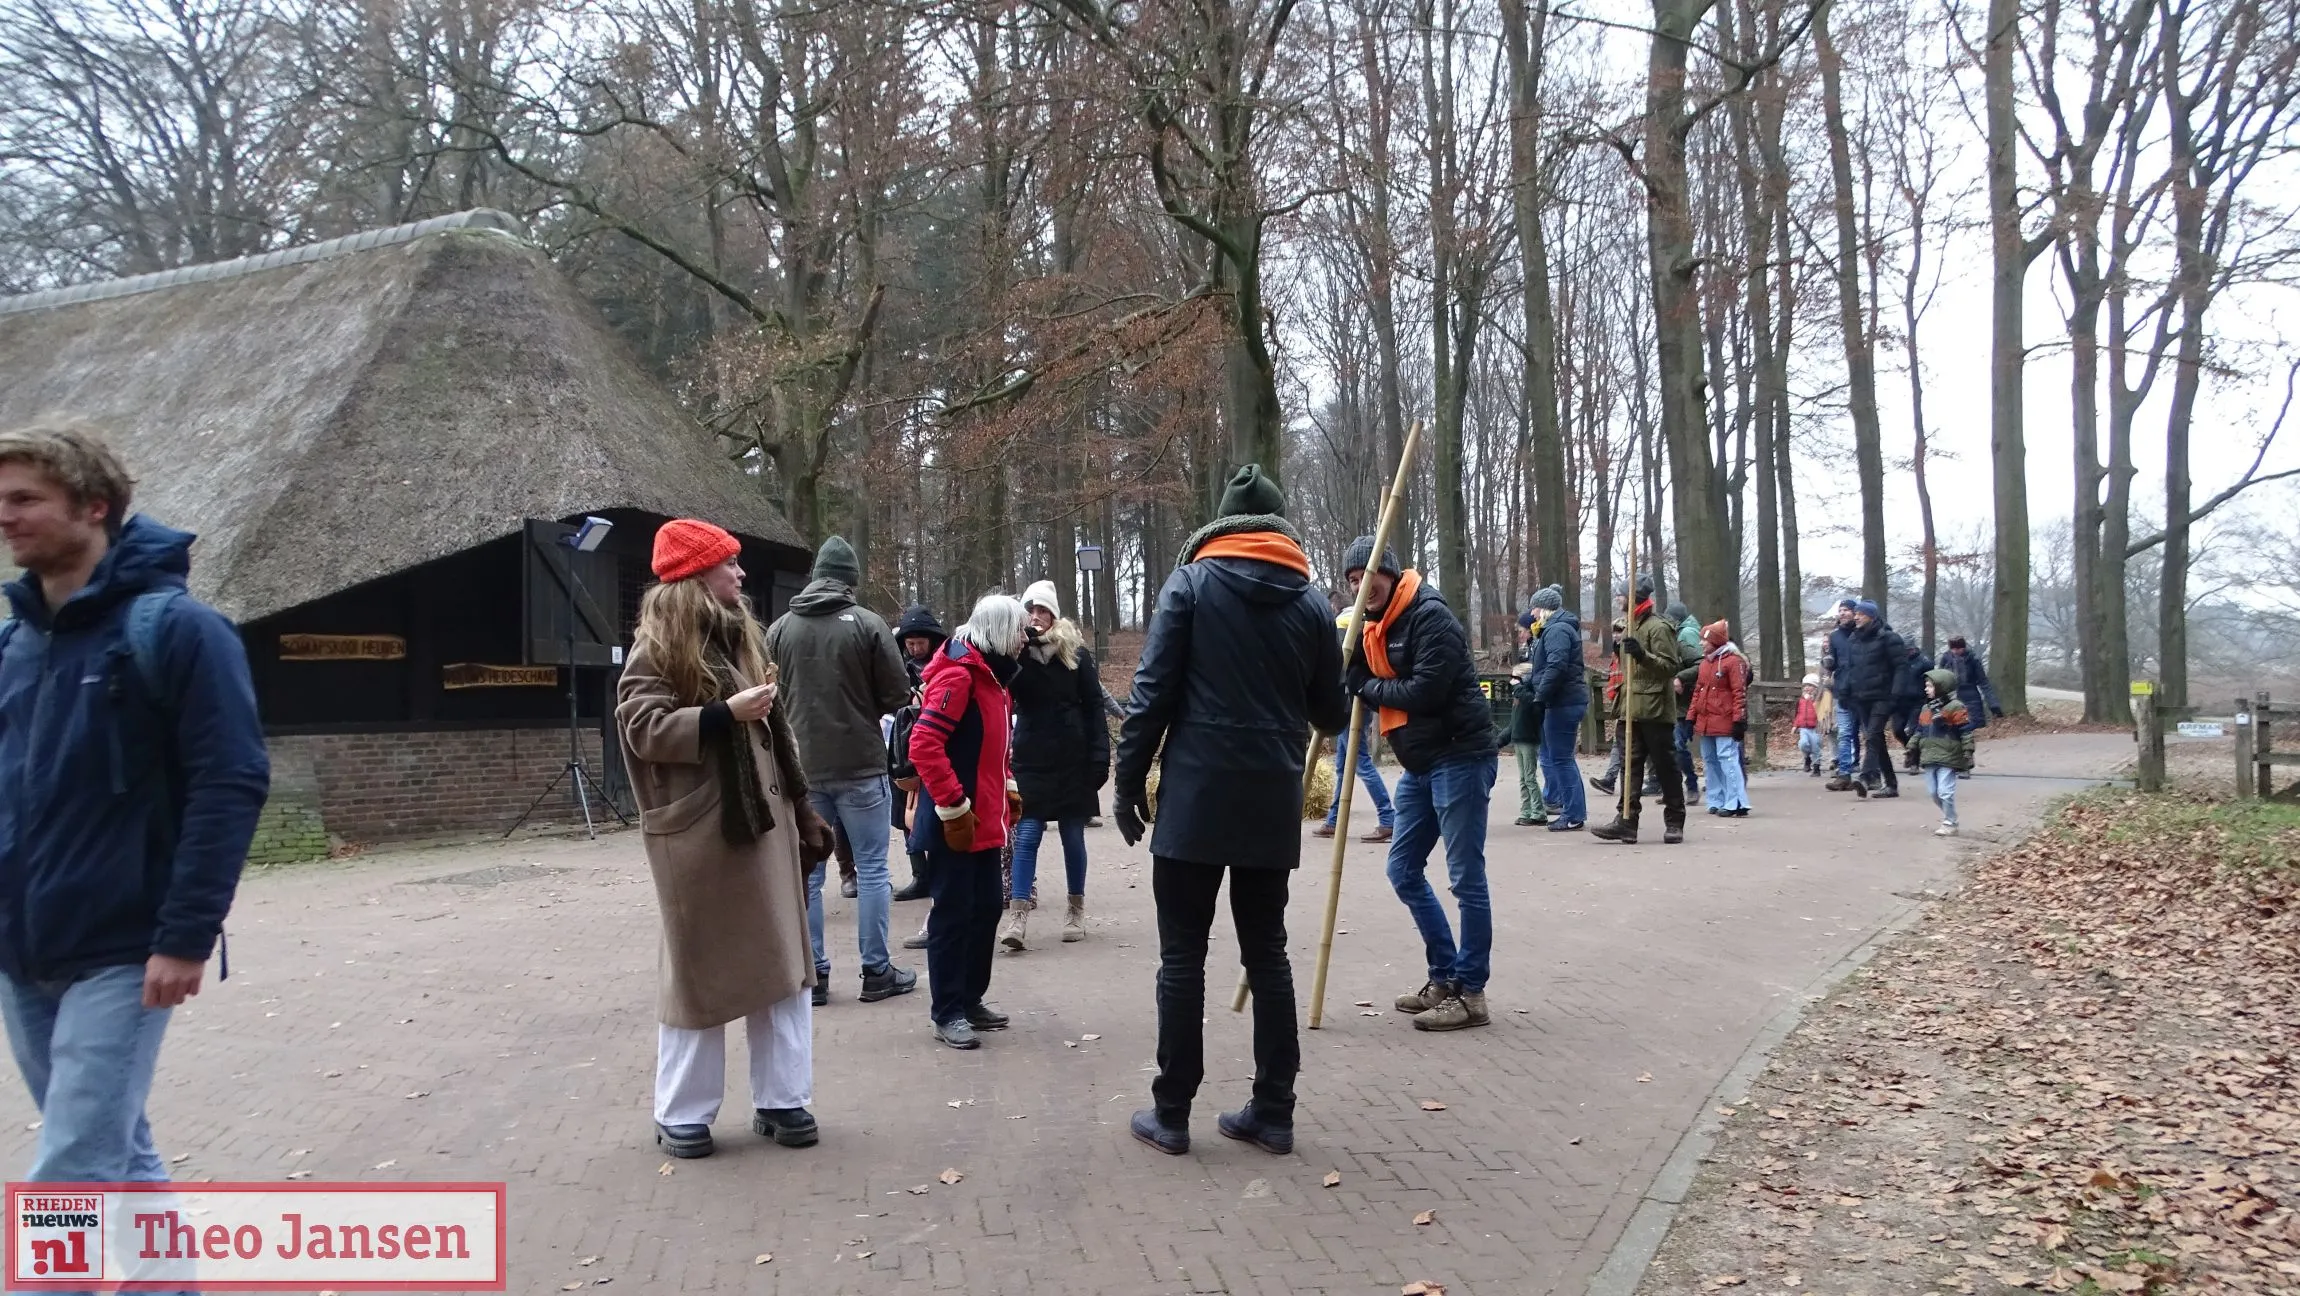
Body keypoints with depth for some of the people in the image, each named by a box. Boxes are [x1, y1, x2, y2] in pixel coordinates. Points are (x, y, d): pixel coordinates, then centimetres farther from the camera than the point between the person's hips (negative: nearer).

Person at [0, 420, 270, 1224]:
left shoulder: (173, 628, -11)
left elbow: (231, 784, -16)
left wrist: (186, 936, -20)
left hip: (120, 956, -7)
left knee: (68, 1179, -6)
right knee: (114, 1157, 17)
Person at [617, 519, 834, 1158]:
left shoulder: (742, 634, 14)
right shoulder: (657, 647, -7)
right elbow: (642, 729, -17)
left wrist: (801, 809, 16)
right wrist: (723, 714, -24)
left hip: (765, 821, 7)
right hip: (697, 832, -7)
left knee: (782, 961, 8)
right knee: (699, 971, 3)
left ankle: (781, 1099, 19)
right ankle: (682, 1114, 18)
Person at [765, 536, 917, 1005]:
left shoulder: (779, 629, 0)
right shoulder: (866, 623, -9)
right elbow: (898, 693, -6)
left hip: (802, 767, 3)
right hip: (860, 764, -3)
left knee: (807, 872, 10)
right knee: (872, 868, 7)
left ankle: (813, 974, 13)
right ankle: (876, 971, 10)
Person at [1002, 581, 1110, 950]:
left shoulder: (1075, 652, -1)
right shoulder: (1016, 651, 2)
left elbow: (1093, 705, -2)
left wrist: (1099, 756, -8)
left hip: (1071, 759, 0)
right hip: (1030, 758, 0)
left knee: (1072, 835, 9)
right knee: (1026, 835, -4)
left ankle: (1076, 909, 23)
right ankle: (1018, 916, -5)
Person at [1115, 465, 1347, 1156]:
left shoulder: (1191, 583, -1)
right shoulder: (1312, 601, 7)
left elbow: (1152, 691, -8)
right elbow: (1331, 714, 11)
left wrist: (1128, 780, -1)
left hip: (1196, 795, -3)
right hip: (1272, 802, 3)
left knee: (1182, 958, 4)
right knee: (1267, 955, 12)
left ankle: (1171, 1113, 8)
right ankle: (1272, 1111, 15)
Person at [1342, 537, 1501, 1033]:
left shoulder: (1430, 616, -14)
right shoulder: (1374, 627, 14)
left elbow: (1425, 690, -22)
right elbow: (1360, 683, 10)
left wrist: (1370, 687, -9)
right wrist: (1349, 665, -9)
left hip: (1461, 756, -10)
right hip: (1420, 764, 10)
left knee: (1465, 877, -3)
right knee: (1404, 870, 13)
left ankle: (1470, 992, 6)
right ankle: (1444, 977, 24)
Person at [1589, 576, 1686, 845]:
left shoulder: (1658, 628, -10)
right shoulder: (1633, 629, 19)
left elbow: (1670, 666, -17)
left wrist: (1642, 655, -29)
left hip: (1656, 711, -9)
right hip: (1634, 712, 9)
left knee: (1665, 767, 0)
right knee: (1632, 766, 3)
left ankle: (1674, 822, 9)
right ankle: (1626, 821, 0)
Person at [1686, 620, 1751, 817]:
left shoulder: (1733, 661, -8)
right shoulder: (1704, 663, 17)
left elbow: (1740, 692, -12)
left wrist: (1739, 720, -16)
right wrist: (1691, 717, 16)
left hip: (1724, 723, -9)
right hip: (1705, 723, 9)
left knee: (1728, 760, -12)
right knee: (1710, 760, 12)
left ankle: (1737, 804, -10)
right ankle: (1717, 801, 20)